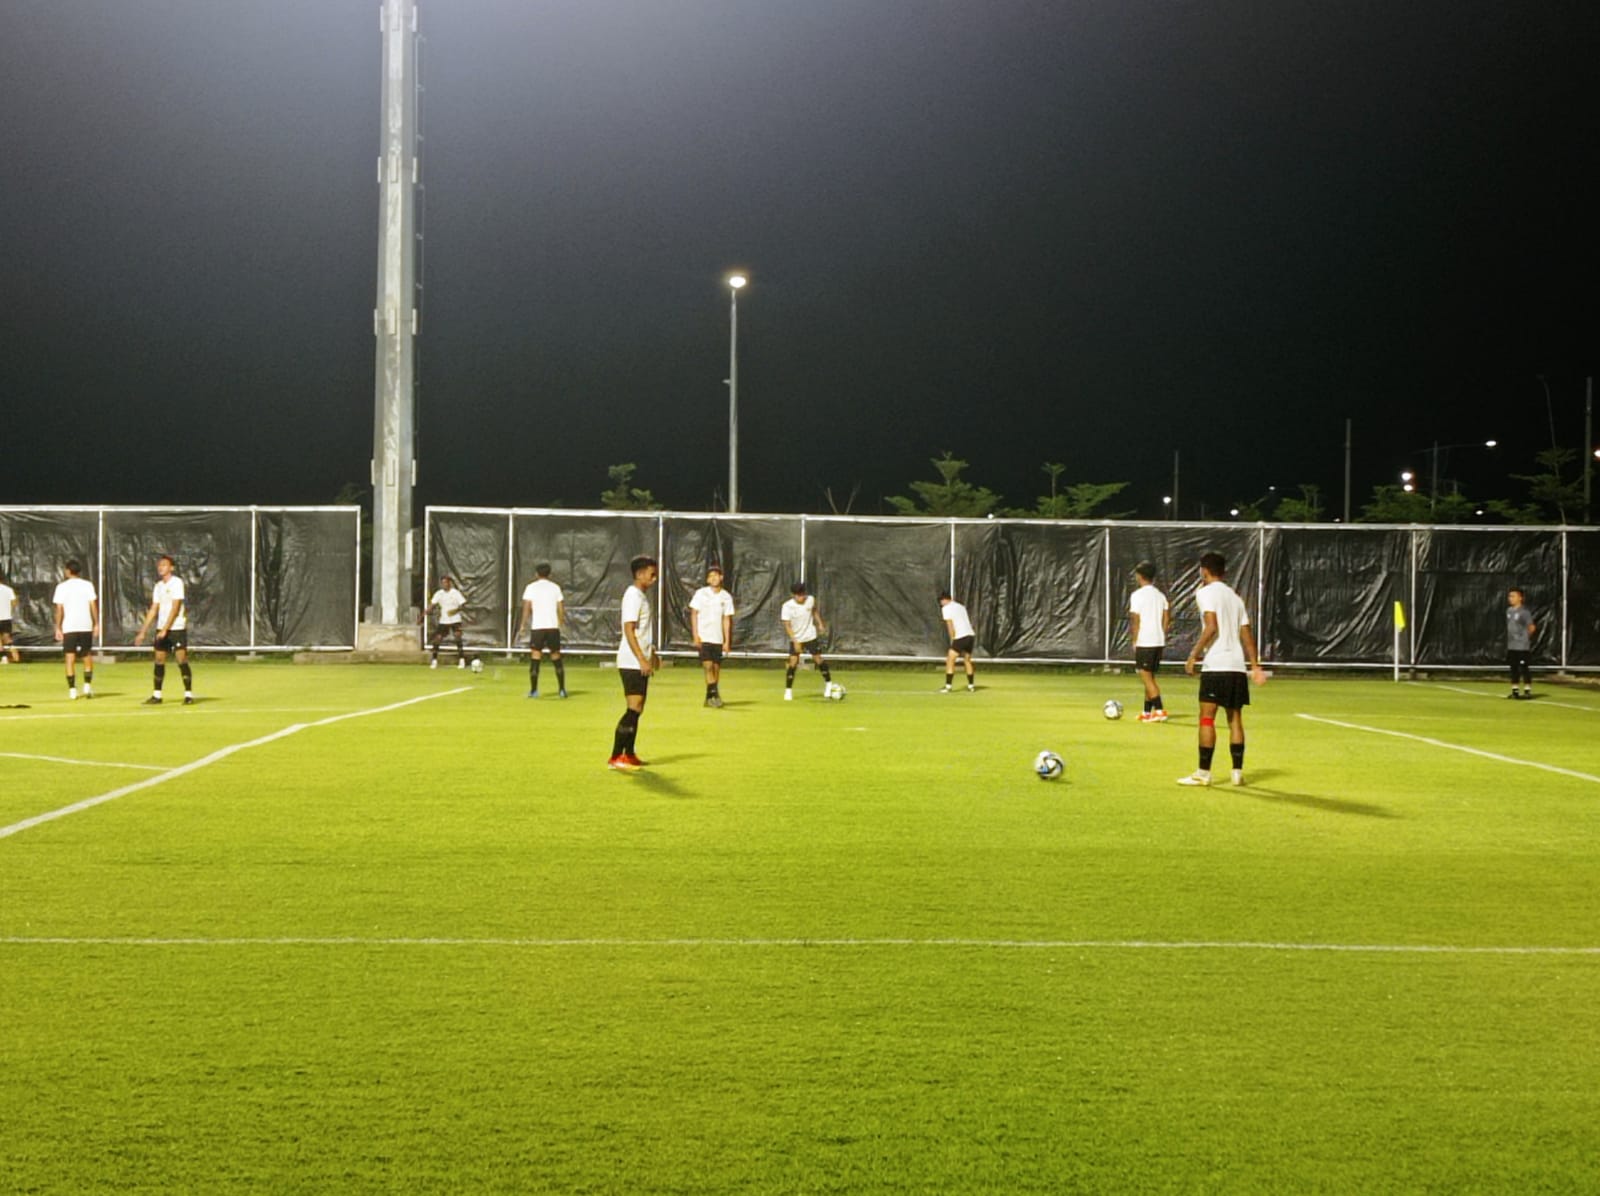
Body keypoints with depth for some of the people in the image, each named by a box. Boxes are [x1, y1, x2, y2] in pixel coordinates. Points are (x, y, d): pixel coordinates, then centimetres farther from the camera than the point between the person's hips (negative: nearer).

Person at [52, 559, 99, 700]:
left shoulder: (62, 586, -1)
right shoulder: (88, 585, 3)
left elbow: (59, 609, -4)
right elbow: (93, 606, -2)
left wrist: (58, 628, 0)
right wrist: (97, 624, 3)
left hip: (69, 627, -1)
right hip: (86, 626, 1)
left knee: (70, 659, 1)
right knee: (87, 657, 13)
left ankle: (72, 690, -4)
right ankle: (87, 686, 3)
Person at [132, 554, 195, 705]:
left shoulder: (177, 583, -8)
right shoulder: (158, 586, 13)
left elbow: (175, 608, -14)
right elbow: (153, 610, 15)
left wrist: (165, 629, -18)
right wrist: (143, 632, 11)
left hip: (177, 627, -7)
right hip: (161, 629, 7)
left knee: (182, 659, -9)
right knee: (159, 660, 5)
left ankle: (188, 694, -6)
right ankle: (157, 695, 11)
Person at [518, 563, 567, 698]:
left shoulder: (531, 587, 2)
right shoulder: (555, 587, 8)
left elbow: (526, 607, -6)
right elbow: (561, 608, 5)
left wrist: (523, 625, -3)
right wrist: (561, 623, 15)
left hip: (537, 627, -2)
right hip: (553, 626, 2)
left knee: (535, 657, 0)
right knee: (556, 656, 10)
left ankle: (533, 690, -5)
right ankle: (562, 689, 9)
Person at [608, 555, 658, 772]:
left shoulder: (641, 596, 17)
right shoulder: (633, 596, -14)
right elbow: (629, 631, -20)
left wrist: (652, 655, 27)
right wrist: (642, 659, -24)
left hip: (640, 663, 10)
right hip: (631, 663, -10)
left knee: (637, 710, 12)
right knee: (634, 709, -13)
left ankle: (629, 755, 19)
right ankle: (616, 758, -12)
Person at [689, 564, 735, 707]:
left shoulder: (726, 597, 4)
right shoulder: (701, 593, -2)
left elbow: (726, 620, 6)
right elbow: (694, 614, 0)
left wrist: (727, 641, 2)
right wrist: (695, 636, -7)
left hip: (718, 639, 3)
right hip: (703, 638, -3)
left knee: (716, 668, 4)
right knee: (708, 666, -14)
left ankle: (710, 697, 13)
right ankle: (713, 694, -13)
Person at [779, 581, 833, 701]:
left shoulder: (810, 600, -9)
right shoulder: (787, 606, -19)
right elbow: (787, 626, -20)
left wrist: (820, 625, 6)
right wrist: (795, 642, -27)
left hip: (811, 636, 2)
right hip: (796, 639, -2)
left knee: (818, 659, 2)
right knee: (793, 663, -9)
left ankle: (828, 684, 20)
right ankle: (788, 691, 1)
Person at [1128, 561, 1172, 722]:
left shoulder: (1137, 595, -8)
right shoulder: (1161, 596, 12)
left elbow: (1136, 621, -10)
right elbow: (1166, 620, 11)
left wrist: (1134, 642, -4)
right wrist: (1162, 635, 17)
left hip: (1144, 642, -7)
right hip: (1159, 642, 7)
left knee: (1146, 677, -5)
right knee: (1149, 677, 15)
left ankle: (1159, 710, -14)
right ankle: (1147, 712, 19)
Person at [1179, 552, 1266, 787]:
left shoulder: (1205, 593, -3)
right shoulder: (1235, 597, 18)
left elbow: (1211, 627, -16)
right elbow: (1247, 634, 15)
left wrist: (1194, 655, -13)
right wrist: (1255, 665, 16)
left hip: (1215, 665, -7)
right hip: (1238, 666, 7)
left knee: (1207, 718, -4)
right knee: (1235, 719, 10)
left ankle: (1203, 773, -5)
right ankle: (1238, 772, 9)